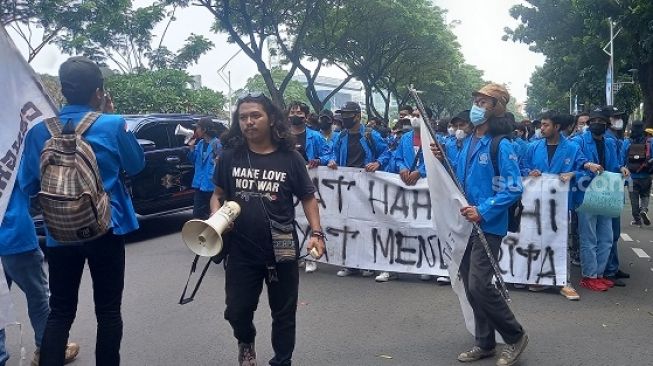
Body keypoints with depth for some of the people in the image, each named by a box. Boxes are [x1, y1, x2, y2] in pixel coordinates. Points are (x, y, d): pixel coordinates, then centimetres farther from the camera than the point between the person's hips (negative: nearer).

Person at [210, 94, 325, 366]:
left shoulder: (290, 158, -4)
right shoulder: (229, 157, -1)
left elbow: (308, 198, 3)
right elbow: (218, 195, 10)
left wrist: (316, 233, -9)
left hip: (281, 250, -1)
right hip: (241, 251, 1)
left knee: (284, 313, 13)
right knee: (236, 310, 12)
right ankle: (246, 343, 47)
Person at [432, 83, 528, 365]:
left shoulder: (501, 145, -13)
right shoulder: (469, 142, 9)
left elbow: (514, 189, -18)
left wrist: (483, 211, -23)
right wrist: (445, 161, 1)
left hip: (488, 226, -8)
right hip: (467, 223, 8)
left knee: (479, 284, -11)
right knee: (470, 284, 11)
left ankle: (515, 337, 13)